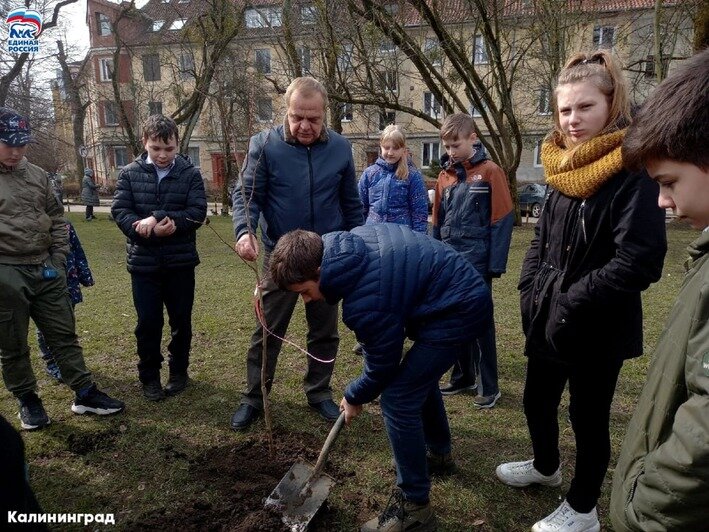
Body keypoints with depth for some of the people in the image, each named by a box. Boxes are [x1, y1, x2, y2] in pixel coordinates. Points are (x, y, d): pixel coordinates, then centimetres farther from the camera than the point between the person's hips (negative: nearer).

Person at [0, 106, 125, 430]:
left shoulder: (37, 175, 9)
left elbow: (57, 218, 15)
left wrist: (59, 260, 7)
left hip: (46, 271, 4)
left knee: (64, 335, 9)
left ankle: (85, 394, 18)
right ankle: (27, 401, 27)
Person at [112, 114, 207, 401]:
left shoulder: (190, 174, -1)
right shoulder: (129, 173, 2)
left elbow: (197, 212, -11)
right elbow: (119, 210, -6)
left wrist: (157, 218, -21)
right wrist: (153, 230, -21)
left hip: (181, 262, 0)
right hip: (143, 262, 0)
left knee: (181, 320, 11)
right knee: (148, 322, 8)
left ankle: (179, 371, 29)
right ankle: (149, 376, 25)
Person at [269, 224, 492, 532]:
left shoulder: (366, 300, -30)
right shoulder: (343, 243, -3)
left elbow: (383, 364, -15)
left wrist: (355, 397, 5)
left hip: (459, 309, -11)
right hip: (464, 290, 11)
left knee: (397, 399, -11)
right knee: (418, 374, 27)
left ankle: (414, 507, 6)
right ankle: (438, 451, 51)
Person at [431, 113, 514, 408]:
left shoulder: (490, 172, -6)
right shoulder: (445, 176, 9)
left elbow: (502, 221, -10)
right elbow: (437, 222, 12)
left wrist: (495, 265, -14)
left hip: (477, 263, -5)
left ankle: (489, 387, 17)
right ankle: (462, 377, 29)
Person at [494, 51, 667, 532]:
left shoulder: (634, 171, -16)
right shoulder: (565, 169, 7)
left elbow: (640, 261, -23)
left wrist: (572, 303, -19)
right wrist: (531, 293, 0)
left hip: (598, 329, -7)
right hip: (548, 322, 7)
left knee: (588, 416, 11)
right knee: (538, 401, 22)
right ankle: (546, 466, 50)